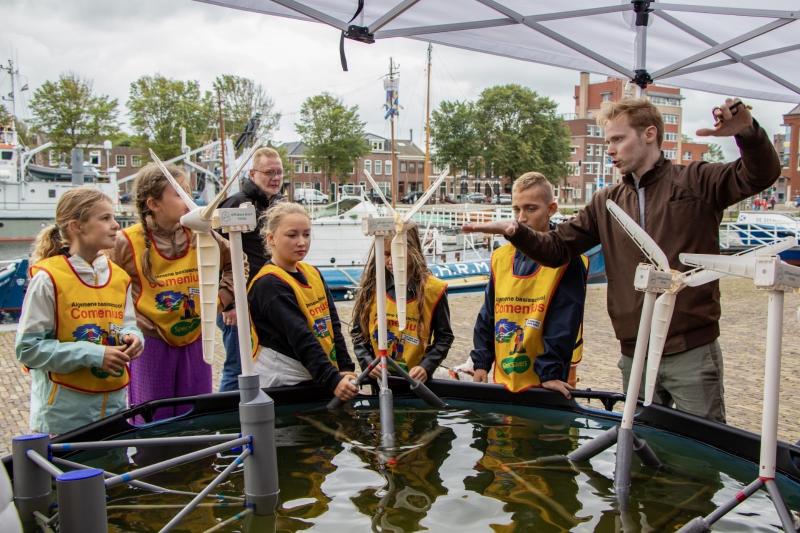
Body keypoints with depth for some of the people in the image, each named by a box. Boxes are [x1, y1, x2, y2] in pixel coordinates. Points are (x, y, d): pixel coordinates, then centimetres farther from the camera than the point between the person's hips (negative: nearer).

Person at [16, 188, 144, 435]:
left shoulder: (119, 277, 5)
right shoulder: (48, 278, -11)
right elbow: (28, 348, -11)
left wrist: (131, 337, -7)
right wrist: (93, 355, -19)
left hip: (114, 402, 5)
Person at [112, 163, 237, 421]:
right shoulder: (128, 243, -11)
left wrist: (221, 297, 6)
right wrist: (129, 320, -8)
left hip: (194, 341, 3)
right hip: (151, 344, -3)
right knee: (153, 422, 7)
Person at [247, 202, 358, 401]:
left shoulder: (313, 273, 7)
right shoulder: (269, 284, -16)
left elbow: (332, 325, 5)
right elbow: (301, 338, -23)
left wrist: (346, 368, -6)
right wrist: (333, 380, -28)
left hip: (316, 377, 7)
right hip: (282, 382, -6)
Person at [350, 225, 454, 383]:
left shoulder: (433, 289, -7)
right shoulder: (371, 286, -1)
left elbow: (444, 337, -1)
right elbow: (358, 332, 4)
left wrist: (426, 367, -14)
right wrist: (367, 362, -12)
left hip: (415, 379, -2)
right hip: (378, 378, 2)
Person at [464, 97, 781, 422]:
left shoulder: (696, 181, -1)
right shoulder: (606, 204, 10)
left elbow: (761, 174, -12)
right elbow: (557, 248, 6)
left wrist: (748, 133, -31)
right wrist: (516, 232, -13)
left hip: (693, 351, -4)